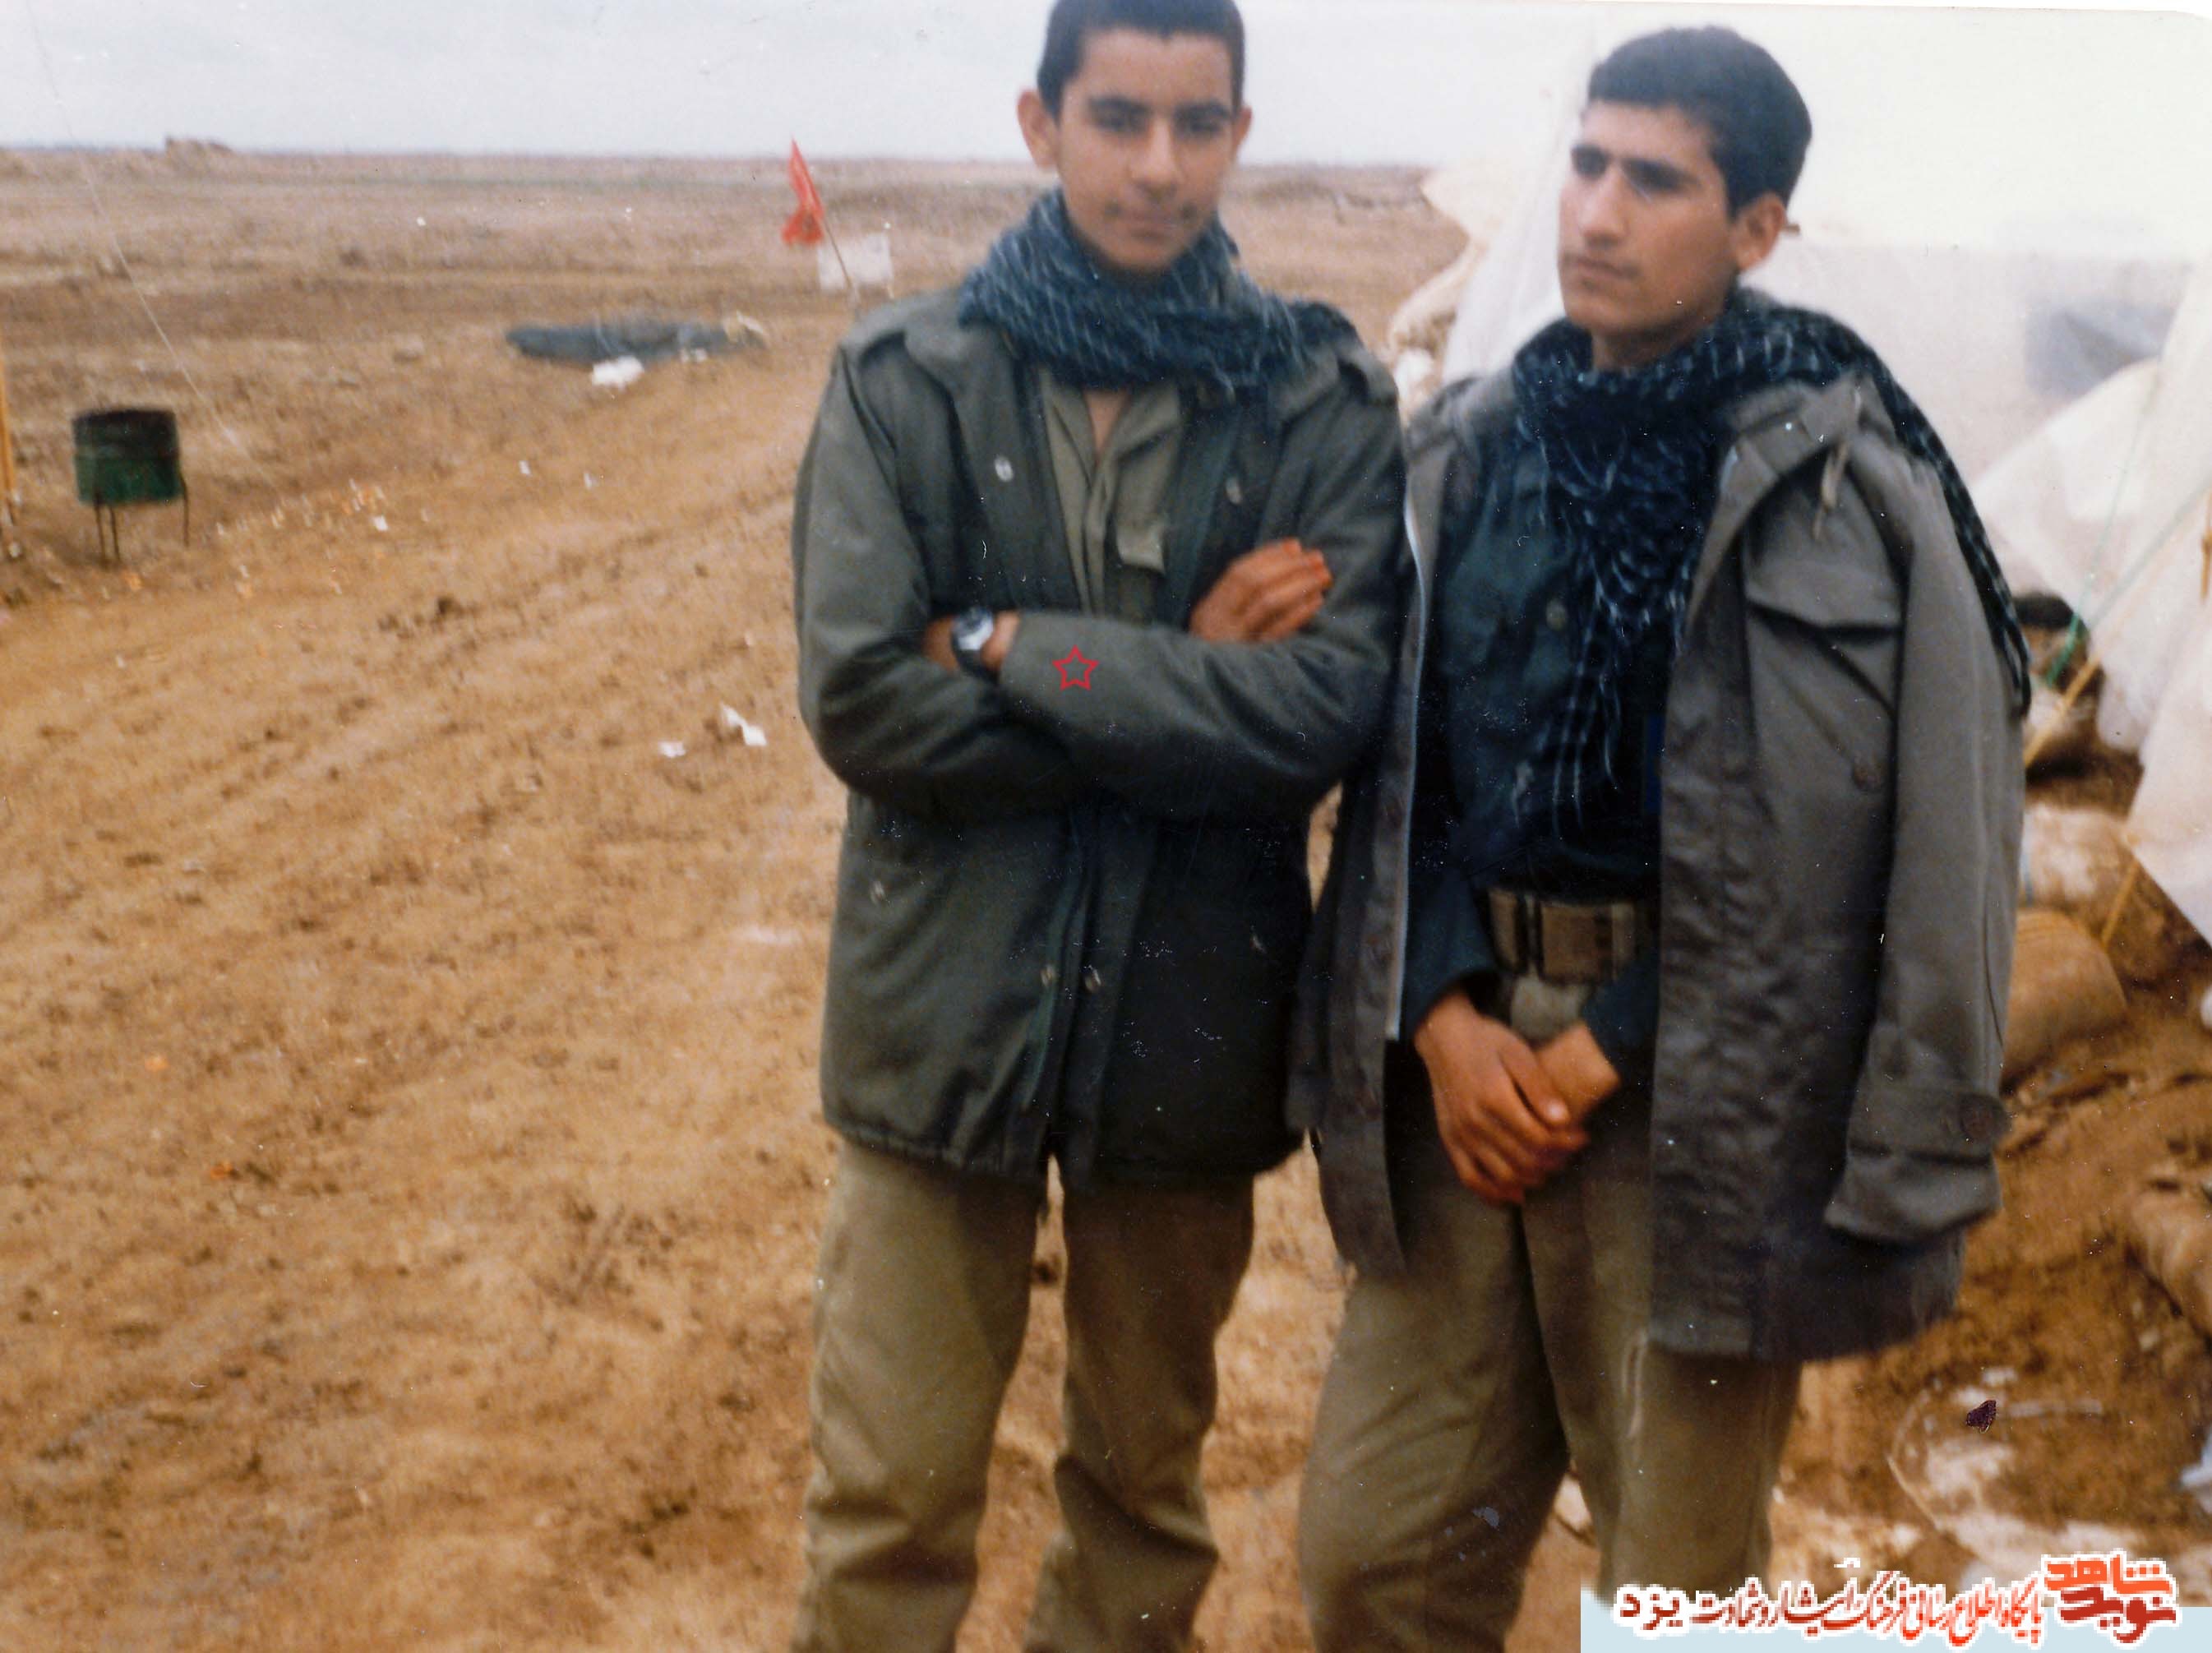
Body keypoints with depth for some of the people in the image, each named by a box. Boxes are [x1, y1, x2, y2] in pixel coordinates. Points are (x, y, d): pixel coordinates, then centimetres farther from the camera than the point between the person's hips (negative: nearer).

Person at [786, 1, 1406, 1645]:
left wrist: (1016, 650, -17)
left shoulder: (1326, 399, -5)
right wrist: (1180, 680, -15)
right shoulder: (907, 378, -5)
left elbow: (1330, 710, -16)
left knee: (1145, 1476, 19)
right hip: (949, 1009, 0)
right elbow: (862, 702, -14)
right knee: (890, 1506, 8)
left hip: (1193, 1014, 1)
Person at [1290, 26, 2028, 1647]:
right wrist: (1443, 1017, -4)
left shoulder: (1845, 480, -9)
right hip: (1465, 1065, 5)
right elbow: (1397, 768, 11)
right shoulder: (1471, 449, 7)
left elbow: (1874, 843, -10)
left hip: (1699, 1088, -4)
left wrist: (1604, 1051, -10)